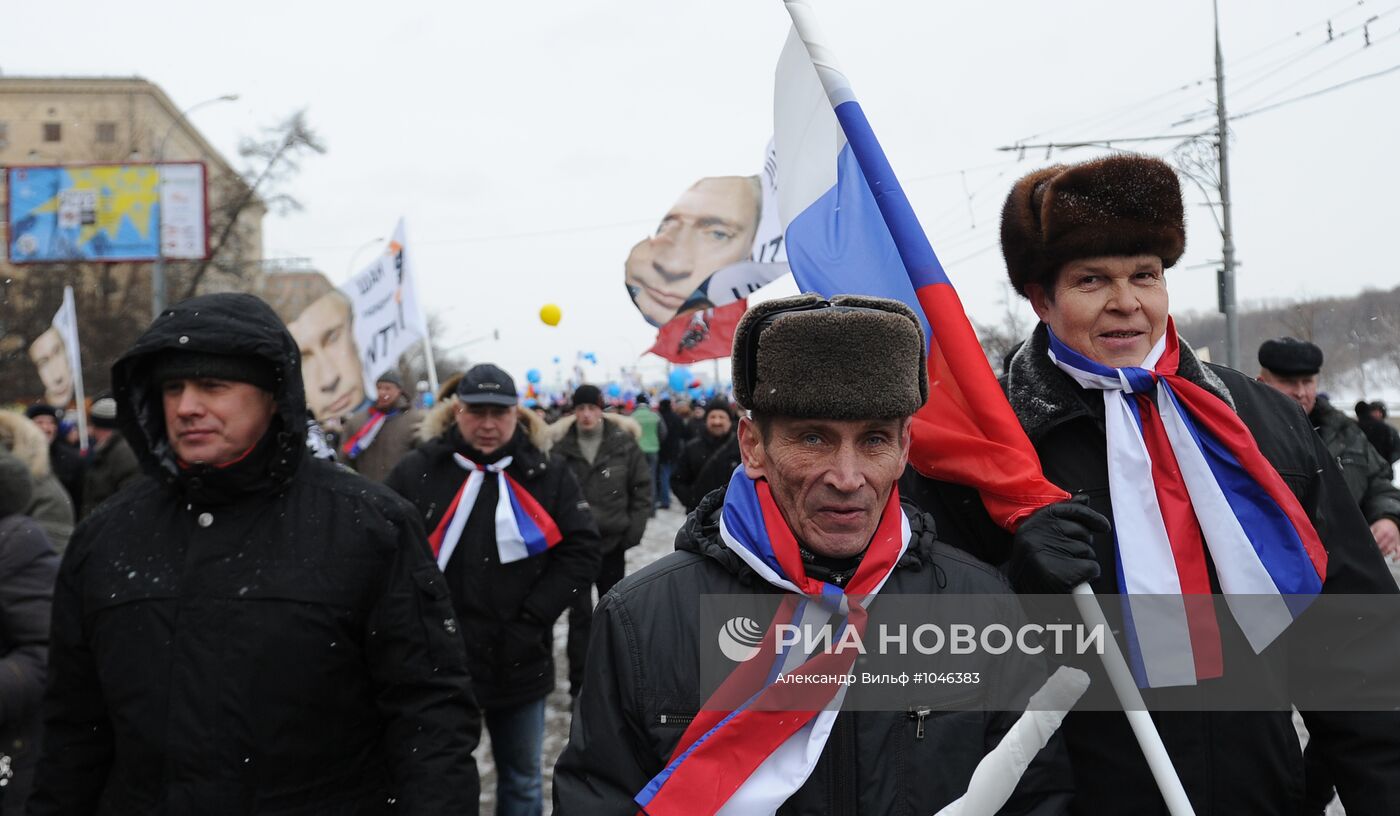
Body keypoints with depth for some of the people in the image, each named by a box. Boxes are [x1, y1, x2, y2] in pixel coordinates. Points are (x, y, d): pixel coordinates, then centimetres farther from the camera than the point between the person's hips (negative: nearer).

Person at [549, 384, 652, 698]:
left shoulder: (623, 443, -4)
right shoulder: (560, 447, -8)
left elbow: (642, 488, 0)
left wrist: (633, 530, -5)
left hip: (613, 542, 2)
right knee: (580, 614, -4)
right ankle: (579, 684, 2)